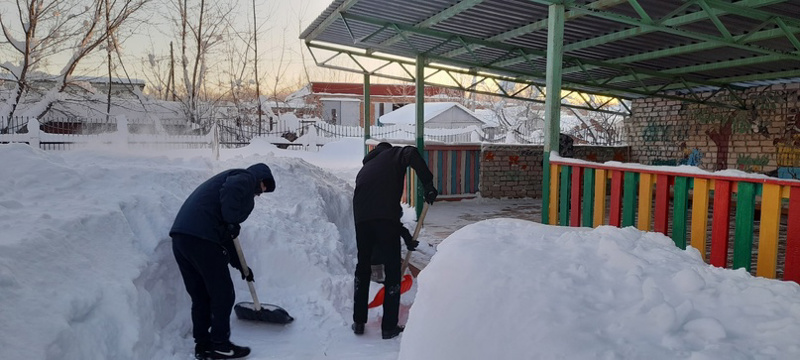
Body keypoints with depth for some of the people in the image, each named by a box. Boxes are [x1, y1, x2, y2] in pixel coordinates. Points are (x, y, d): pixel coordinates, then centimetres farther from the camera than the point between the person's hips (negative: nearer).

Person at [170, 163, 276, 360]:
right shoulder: (247, 177, 7)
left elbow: (224, 235, 34)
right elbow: (230, 189, -21)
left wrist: (240, 265, 36)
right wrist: (231, 221, -12)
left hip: (181, 235, 9)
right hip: (200, 237, -9)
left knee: (200, 296, 18)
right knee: (223, 293, 5)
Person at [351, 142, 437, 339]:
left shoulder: (365, 169, 32)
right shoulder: (393, 154, 17)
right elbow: (412, 153, -10)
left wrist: (404, 233, 30)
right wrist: (428, 183, -9)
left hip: (361, 218, 5)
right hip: (385, 218, -5)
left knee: (362, 268, 21)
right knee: (392, 271, 7)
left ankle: (358, 322, 28)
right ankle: (389, 327, 13)